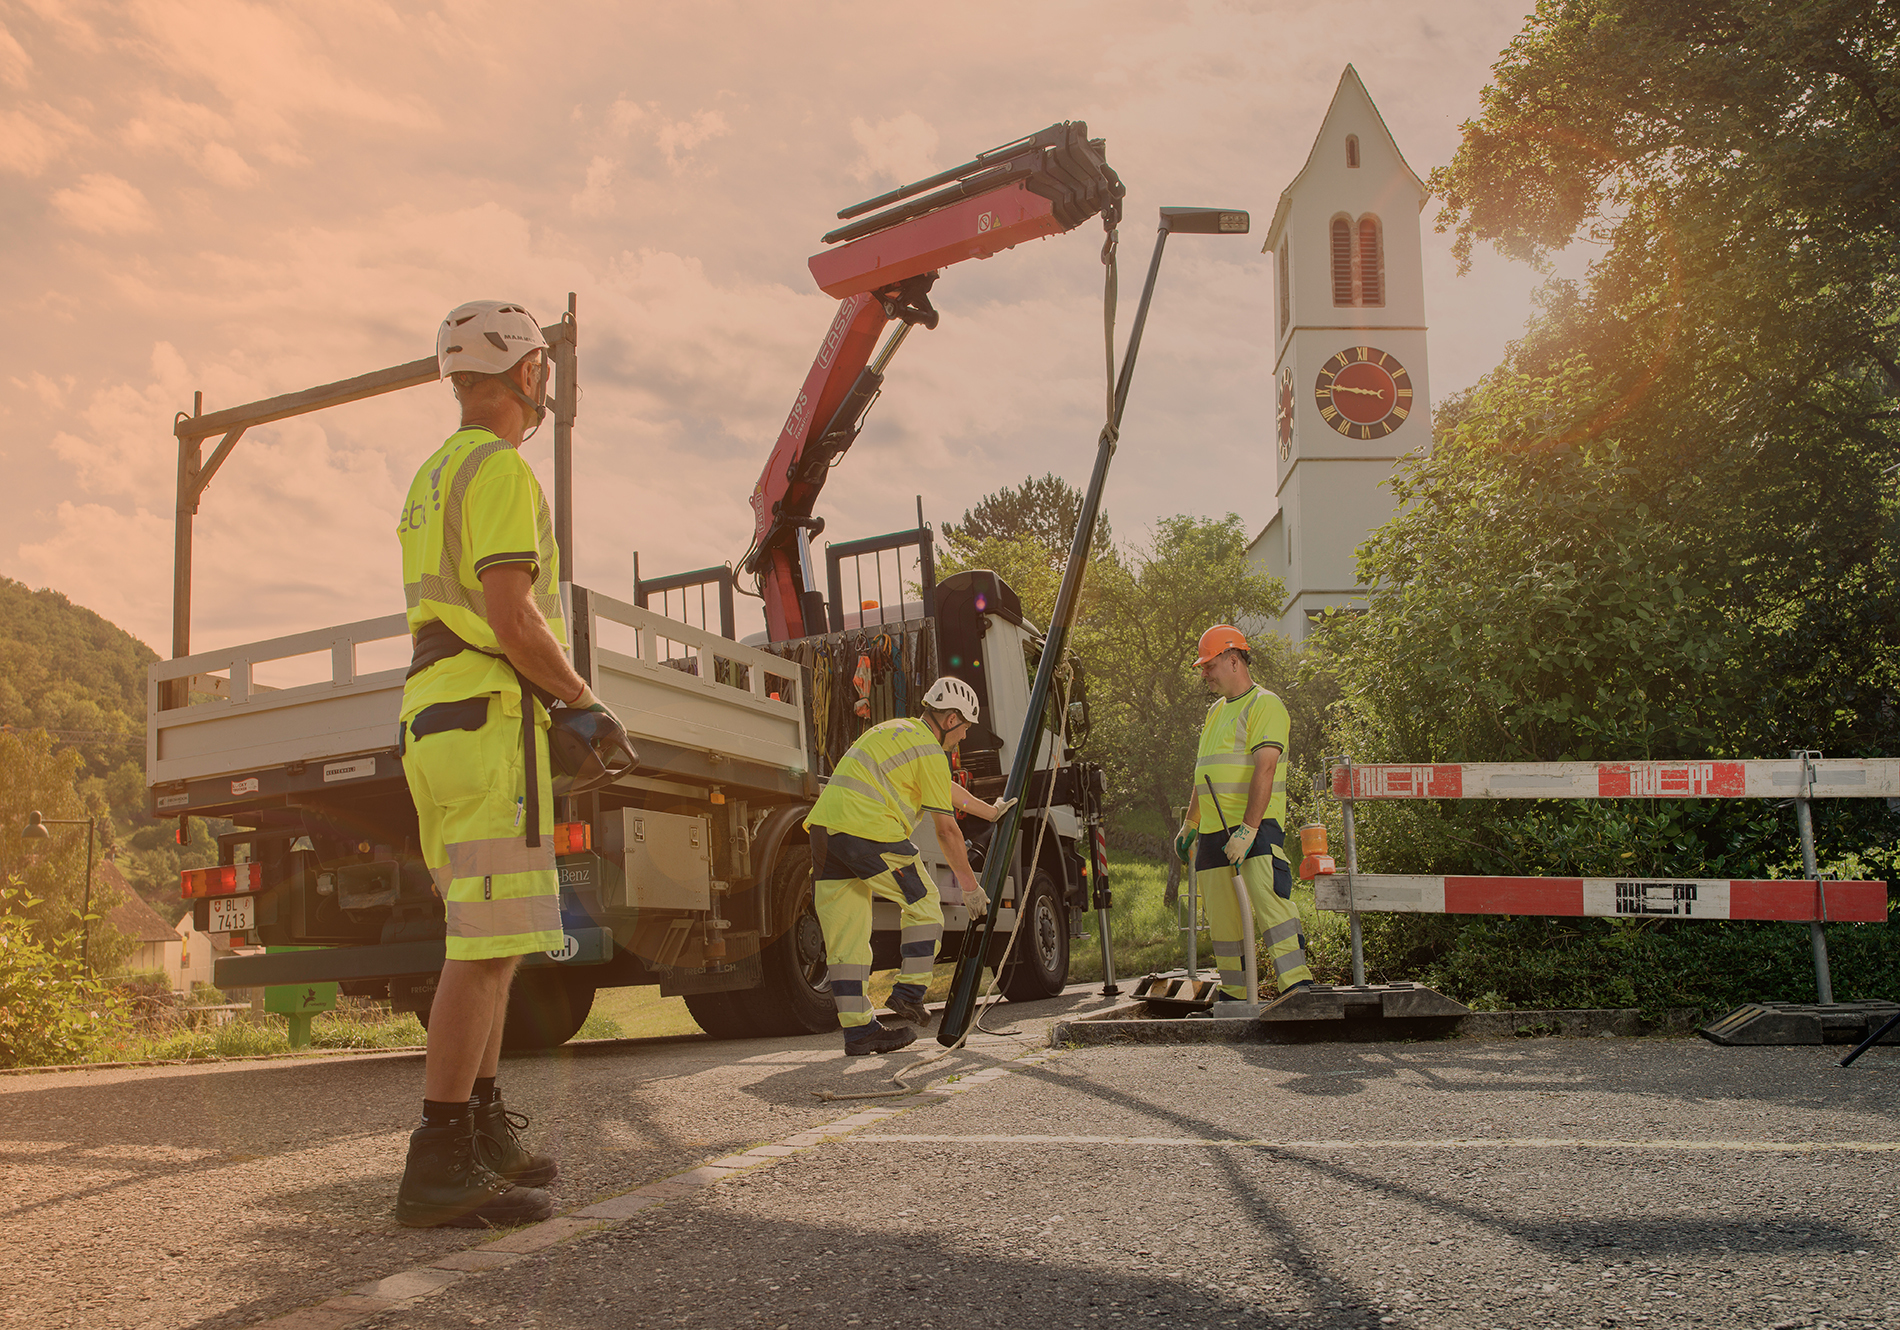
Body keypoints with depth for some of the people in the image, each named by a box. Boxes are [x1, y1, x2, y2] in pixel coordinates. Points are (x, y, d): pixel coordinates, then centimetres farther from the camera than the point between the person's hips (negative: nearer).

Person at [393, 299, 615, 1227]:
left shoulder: (436, 474, 24)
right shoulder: (499, 467, -8)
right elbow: (510, 613, -18)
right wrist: (584, 699, -7)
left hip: (434, 721, 11)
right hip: (490, 721, -11)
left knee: (493, 939, 16)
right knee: (488, 945, -12)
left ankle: (484, 1132, 23)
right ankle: (440, 1167, -12)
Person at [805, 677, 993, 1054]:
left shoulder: (896, 730, 28)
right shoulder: (930, 751, 0)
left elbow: (946, 787, 42)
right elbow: (946, 829, 1)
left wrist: (990, 811, 52)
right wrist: (969, 885, 10)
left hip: (823, 825, 9)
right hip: (868, 832, -9)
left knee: (845, 936, 7)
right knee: (924, 905, 11)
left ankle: (857, 1027, 8)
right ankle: (909, 992, 10)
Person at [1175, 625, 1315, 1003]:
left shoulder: (1264, 705, -7)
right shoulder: (1216, 712, 21)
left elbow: (1265, 769, -19)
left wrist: (1248, 829, -27)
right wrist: (1190, 824, 36)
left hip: (1257, 829, -8)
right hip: (1214, 831, 8)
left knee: (1271, 901, -21)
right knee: (1222, 918, 8)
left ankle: (1297, 987, -24)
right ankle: (1234, 994, 18)